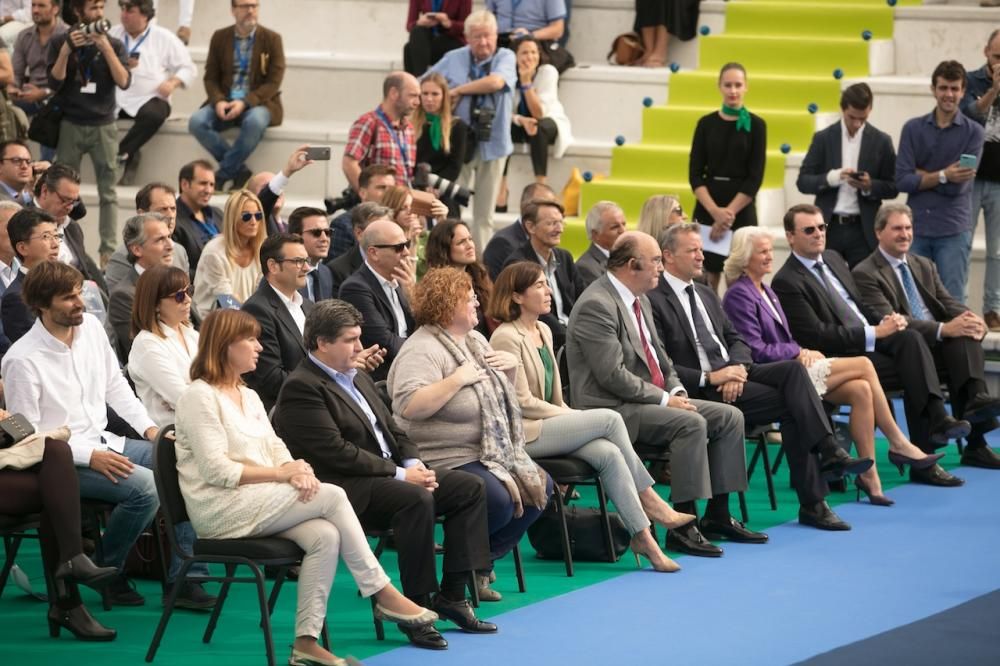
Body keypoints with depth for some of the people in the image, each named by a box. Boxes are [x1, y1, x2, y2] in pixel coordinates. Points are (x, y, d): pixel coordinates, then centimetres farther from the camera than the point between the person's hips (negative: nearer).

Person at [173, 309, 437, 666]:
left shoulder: (249, 396, 20)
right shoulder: (199, 397, -8)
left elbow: (275, 448, 13)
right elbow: (216, 470, -16)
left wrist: (298, 470, -12)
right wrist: (281, 474, -16)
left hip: (255, 503, 8)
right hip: (220, 510, -8)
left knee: (325, 535, -21)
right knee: (332, 496, -19)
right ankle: (383, 595, -10)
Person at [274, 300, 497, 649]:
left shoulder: (358, 378, 18)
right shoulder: (301, 388, -13)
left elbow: (392, 429, 21)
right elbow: (336, 452, -20)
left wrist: (413, 463, -1)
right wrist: (400, 474, -19)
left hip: (388, 472, 10)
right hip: (345, 487, -10)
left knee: (470, 487, 0)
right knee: (416, 498, -34)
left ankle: (451, 595, 0)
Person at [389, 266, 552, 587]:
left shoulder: (474, 340, 15)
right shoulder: (422, 350, -15)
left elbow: (499, 393, 26)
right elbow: (409, 406, -30)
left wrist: (511, 367, 6)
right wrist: (457, 379, -27)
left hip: (495, 451, 10)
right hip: (445, 460, -10)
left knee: (539, 487, -2)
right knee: (498, 501, -28)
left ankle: (483, 561, 10)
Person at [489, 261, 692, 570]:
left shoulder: (543, 331, 16)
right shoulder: (507, 338, -11)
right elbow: (522, 402, -14)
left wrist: (568, 414, -1)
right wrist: (569, 416, -9)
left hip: (550, 427, 8)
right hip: (522, 434, -8)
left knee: (608, 454, -19)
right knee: (609, 418, -19)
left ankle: (642, 535, -22)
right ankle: (647, 498, -9)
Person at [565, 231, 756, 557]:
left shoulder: (640, 301, 14)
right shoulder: (597, 305, -18)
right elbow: (613, 375, -23)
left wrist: (677, 391, 3)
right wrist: (664, 399, -18)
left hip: (653, 399, 10)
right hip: (612, 408, -10)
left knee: (729, 417, 2)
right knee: (691, 423, -30)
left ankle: (717, 515, 7)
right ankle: (682, 527, -26)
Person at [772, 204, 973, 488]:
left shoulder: (833, 259, 16)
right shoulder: (787, 283, -10)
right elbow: (818, 336, -17)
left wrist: (883, 322, 1)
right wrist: (874, 333, -18)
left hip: (872, 336, 7)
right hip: (841, 357, -7)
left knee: (911, 338, -25)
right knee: (913, 373, -24)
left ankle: (936, 418, -36)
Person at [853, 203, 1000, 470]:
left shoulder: (924, 266, 22)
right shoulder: (865, 274, -3)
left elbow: (948, 303, 12)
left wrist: (973, 320, -15)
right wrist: (944, 329, -28)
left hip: (942, 346, 6)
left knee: (967, 338, -29)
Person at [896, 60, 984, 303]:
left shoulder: (973, 132, 0)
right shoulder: (913, 128, 7)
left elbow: (957, 186, -8)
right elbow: (902, 181, -3)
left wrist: (920, 174, -2)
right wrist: (943, 176, -12)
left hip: (953, 230, -2)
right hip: (916, 228, 2)